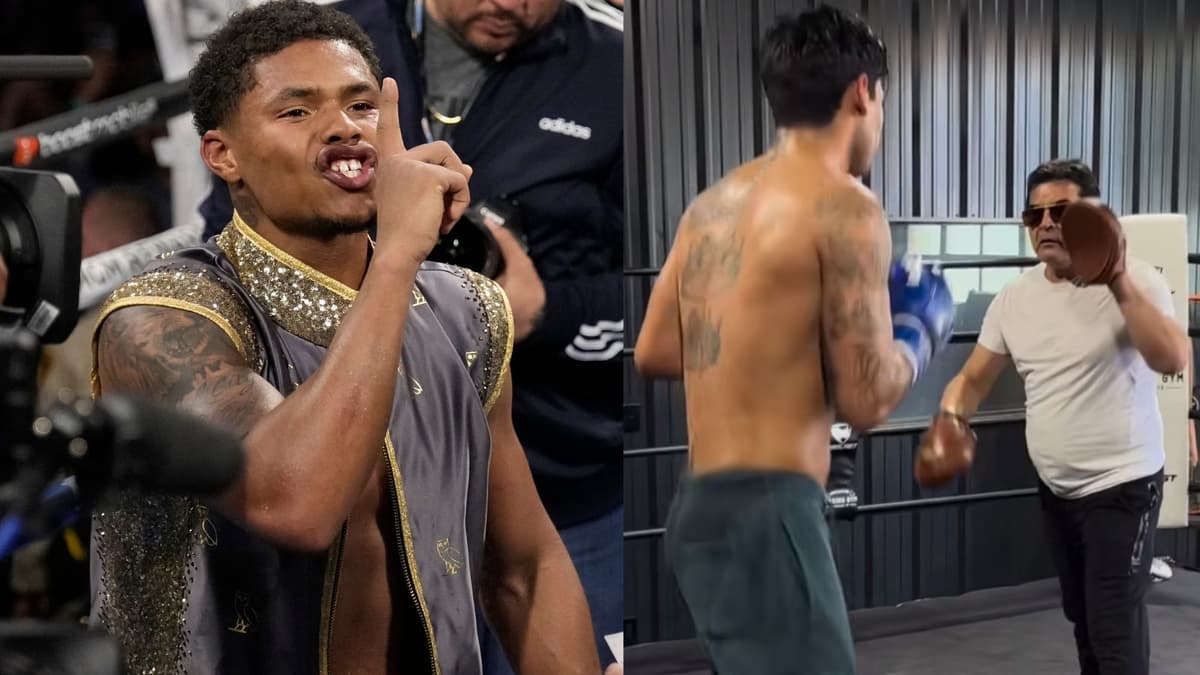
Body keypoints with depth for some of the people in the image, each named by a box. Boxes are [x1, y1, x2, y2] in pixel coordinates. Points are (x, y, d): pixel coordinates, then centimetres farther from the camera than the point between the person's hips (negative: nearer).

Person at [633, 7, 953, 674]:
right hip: (766, 513, -9)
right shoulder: (844, 207, -12)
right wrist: (921, 327, 7)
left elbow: (654, 353, 13)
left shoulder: (715, 201, 10)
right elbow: (867, 400, -12)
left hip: (701, 506, 9)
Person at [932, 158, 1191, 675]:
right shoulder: (1014, 296, 2)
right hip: (1055, 488, 6)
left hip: (1122, 485, -6)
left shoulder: (1136, 280, -13)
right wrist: (950, 420, -16)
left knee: (1114, 629, -6)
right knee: (1082, 617, 21)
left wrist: (1119, 284, -34)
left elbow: (1174, 360, -28)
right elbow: (972, 380, 5)